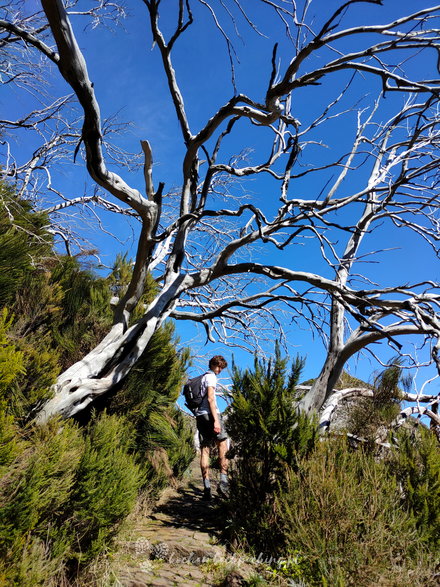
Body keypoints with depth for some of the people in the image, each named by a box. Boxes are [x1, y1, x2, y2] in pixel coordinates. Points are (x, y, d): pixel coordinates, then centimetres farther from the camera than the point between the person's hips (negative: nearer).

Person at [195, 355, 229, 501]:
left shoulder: (201, 378, 25)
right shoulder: (211, 376, -2)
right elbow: (210, 398, -14)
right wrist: (216, 419, -19)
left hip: (199, 415, 8)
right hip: (210, 414, -8)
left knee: (205, 450, 4)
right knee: (223, 445, -3)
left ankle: (206, 488, 2)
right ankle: (223, 482, -10)